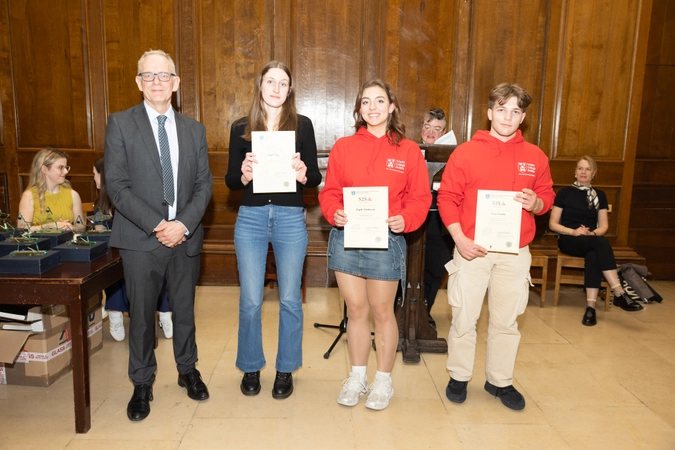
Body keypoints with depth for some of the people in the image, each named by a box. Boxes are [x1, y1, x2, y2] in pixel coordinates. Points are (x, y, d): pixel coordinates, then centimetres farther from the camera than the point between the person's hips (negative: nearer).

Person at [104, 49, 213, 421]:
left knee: (184, 309, 14)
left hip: (185, 236, 3)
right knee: (142, 314, 8)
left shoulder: (194, 129, 8)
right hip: (140, 238, -2)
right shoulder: (120, 124, -1)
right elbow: (117, 186, -8)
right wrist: (156, 226, -15)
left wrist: (184, 224, -11)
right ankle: (142, 384, 26)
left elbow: (204, 184, 4)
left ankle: (187, 371, 34)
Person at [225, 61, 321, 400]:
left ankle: (285, 369, 26)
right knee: (250, 300, 5)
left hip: (290, 218, 0)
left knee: (290, 299, 8)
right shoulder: (241, 128, 5)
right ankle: (251, 367, 27)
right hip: (251, 218, 1)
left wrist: (303, 174, -20)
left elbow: (315, 178, 2)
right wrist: (244, 174, -17)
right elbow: (230, 181, 4)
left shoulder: (302, 125, 3)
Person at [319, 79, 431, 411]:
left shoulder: (408, 150, 2)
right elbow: (330, 191, 5)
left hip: (386, 240, -1)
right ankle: (357, 377, 29)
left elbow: (420, 197, 0)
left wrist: (405, 219, -17)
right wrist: (334, 213, -14)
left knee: (382, 312, 8)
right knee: (356, 310, 11)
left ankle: (383, 380, 27)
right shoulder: (343, 147, 6)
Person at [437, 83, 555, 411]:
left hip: (515, 253, 2)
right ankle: (459, 377, 25)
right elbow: (446, 198, -3)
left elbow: (547, 197, 13)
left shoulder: (535, 157, 6)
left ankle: (500, 380, 29)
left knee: (506, 321, 12)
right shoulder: (465, 153, -2)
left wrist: (535, 203, -11)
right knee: (464, 319, 6)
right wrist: (460, 239, -14)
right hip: (471, 250, -2)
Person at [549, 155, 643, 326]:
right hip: (568, 240, -2)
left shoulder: (599, 195, 15)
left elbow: (604, 226, 10)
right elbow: (553, 224, 2)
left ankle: (591, 306, -41)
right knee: (602, 242, -34)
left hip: (592, 241, 2)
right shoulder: (564, 193, 6)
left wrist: (592, 233, -13)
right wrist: (573, 231, -16)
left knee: (593, 255, -36)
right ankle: (619, 294, -37)